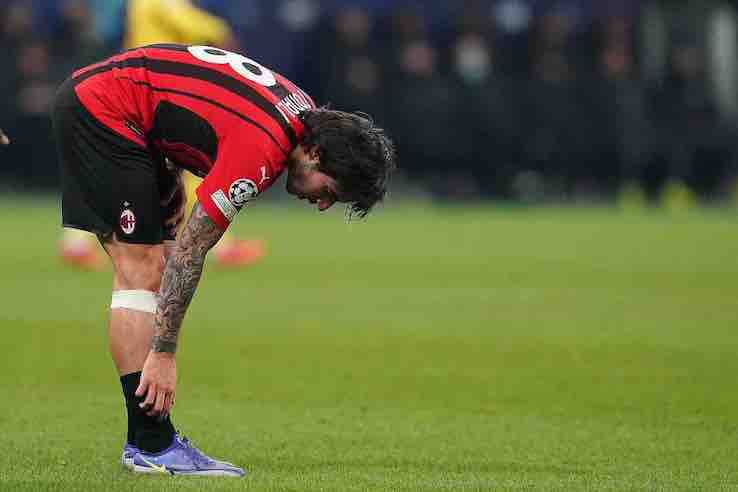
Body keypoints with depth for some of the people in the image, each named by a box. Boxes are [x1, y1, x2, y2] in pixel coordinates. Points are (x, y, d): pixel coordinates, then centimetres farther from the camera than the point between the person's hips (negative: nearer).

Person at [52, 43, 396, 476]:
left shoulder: (305, 113, 2)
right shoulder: (261, 152, -26)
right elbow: (190, 252, -23)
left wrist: (174, 172, 6)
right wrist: (163, 354, -20)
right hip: (100, 109, -10)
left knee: (153, 269, 6)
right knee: (143, 272, -12)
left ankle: (146, 437, 6)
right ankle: (152, 447, -12)